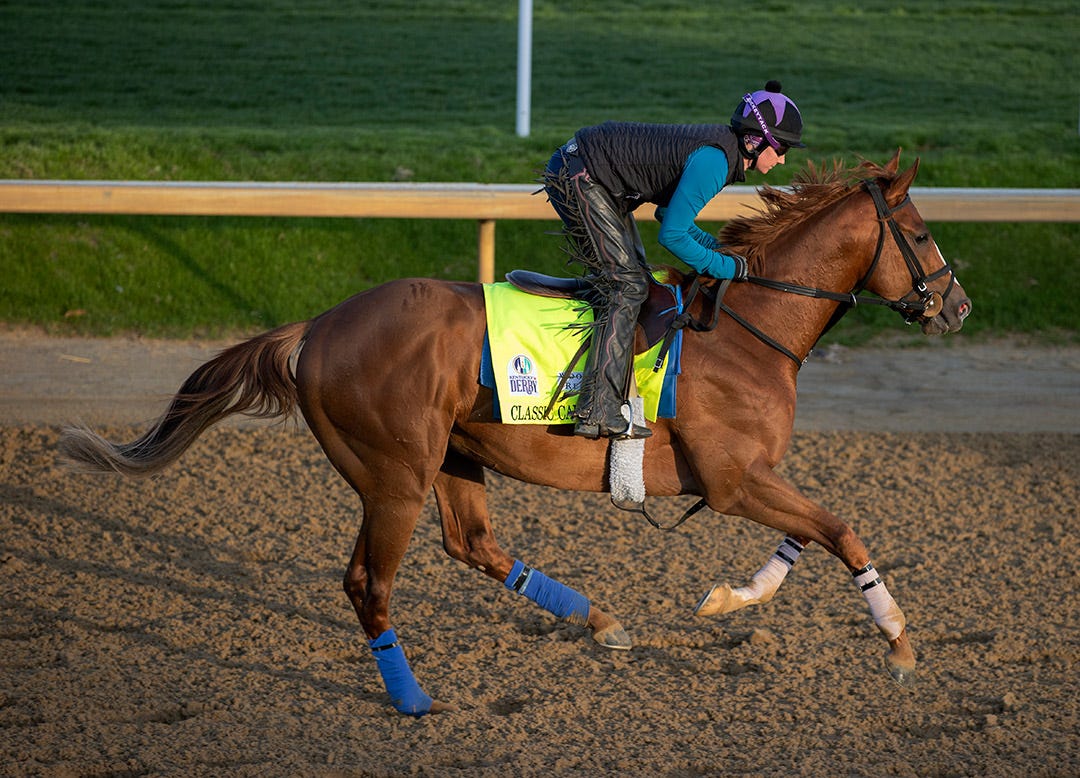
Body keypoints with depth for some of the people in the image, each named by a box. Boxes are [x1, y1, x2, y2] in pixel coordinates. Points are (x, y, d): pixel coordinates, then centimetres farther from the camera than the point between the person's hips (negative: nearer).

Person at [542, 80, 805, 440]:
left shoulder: (720, 145, 8)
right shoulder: (713, 160, -22)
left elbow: (669, 211, 19)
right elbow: (672, 235, -21)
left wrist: (719, 249, 8)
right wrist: (726, 267, -10)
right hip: (577, 177, -11)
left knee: (634, 277, 16)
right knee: (628, 284, -13)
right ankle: (598, 411, -18)